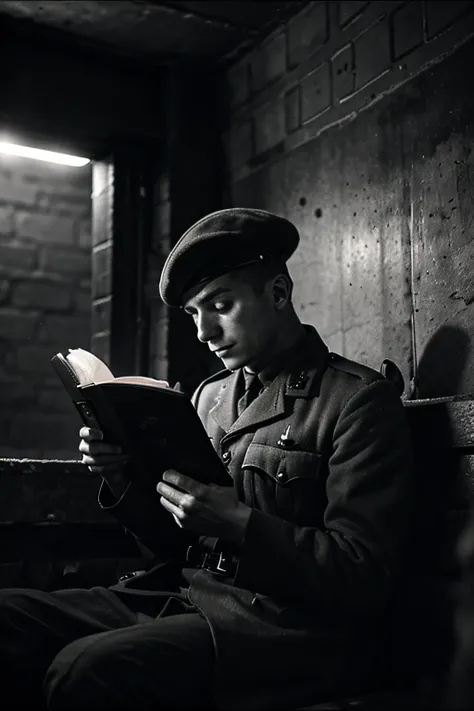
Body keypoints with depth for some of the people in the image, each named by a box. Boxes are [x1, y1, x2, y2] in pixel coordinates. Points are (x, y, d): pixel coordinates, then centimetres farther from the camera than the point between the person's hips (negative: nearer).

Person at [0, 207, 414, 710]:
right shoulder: (209, 396, 15)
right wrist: (124, 482, -1)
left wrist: (238, 523, -22)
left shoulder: (360, 400, -6)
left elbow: (363, 578, -11)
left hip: (286, 628, -6)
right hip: (179, 594, 7)